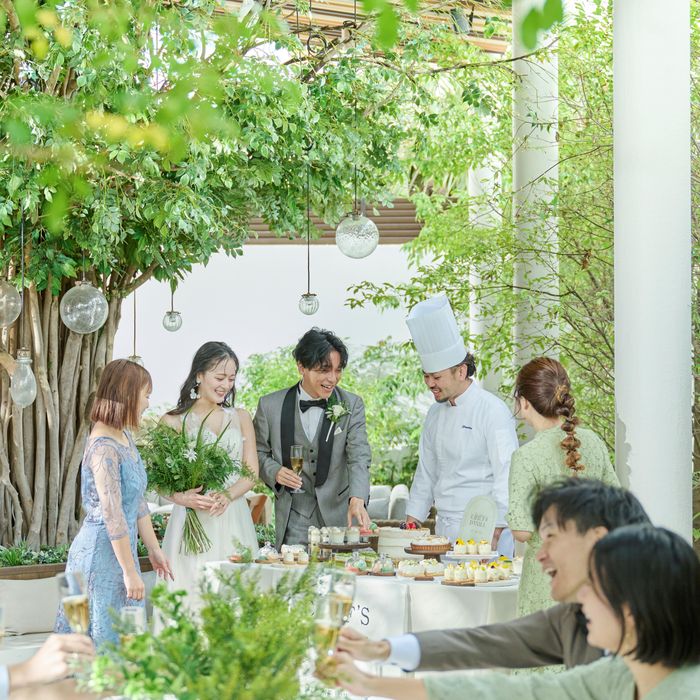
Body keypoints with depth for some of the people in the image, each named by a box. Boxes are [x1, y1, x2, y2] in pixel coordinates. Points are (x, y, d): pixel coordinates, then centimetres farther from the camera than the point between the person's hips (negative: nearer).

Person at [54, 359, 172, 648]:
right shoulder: (104, 448, -22)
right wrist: (130, 571, -19)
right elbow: (112, 516, -22)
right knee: (103, 638, 0)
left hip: (122, 547, 9)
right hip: (103, 552, -9)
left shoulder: (124, 438, 7)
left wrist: (153, 549, 18)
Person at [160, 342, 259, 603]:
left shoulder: (241, 418, 12)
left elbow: (251, 471, 8)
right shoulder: (173, 421, 2)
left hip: (233, 520, 3)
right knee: (192, 591, -6)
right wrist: (182, 497, -19)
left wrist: (227, 496, -12)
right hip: (191, 523, -3)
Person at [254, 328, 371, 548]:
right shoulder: (271, 406, 1)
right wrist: (275, 472, -11)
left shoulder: (351, 405, 0)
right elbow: (259, 452, 12)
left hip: (340, 516, 0)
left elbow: (359, 456, -10)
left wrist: (357, 500, -27)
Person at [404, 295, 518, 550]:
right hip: (443, 533, 6)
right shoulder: (435, 414, 13)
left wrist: (493, 536, -17)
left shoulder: (493, 410, -10)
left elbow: (506, 478, -13)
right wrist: (411, 522, 13)